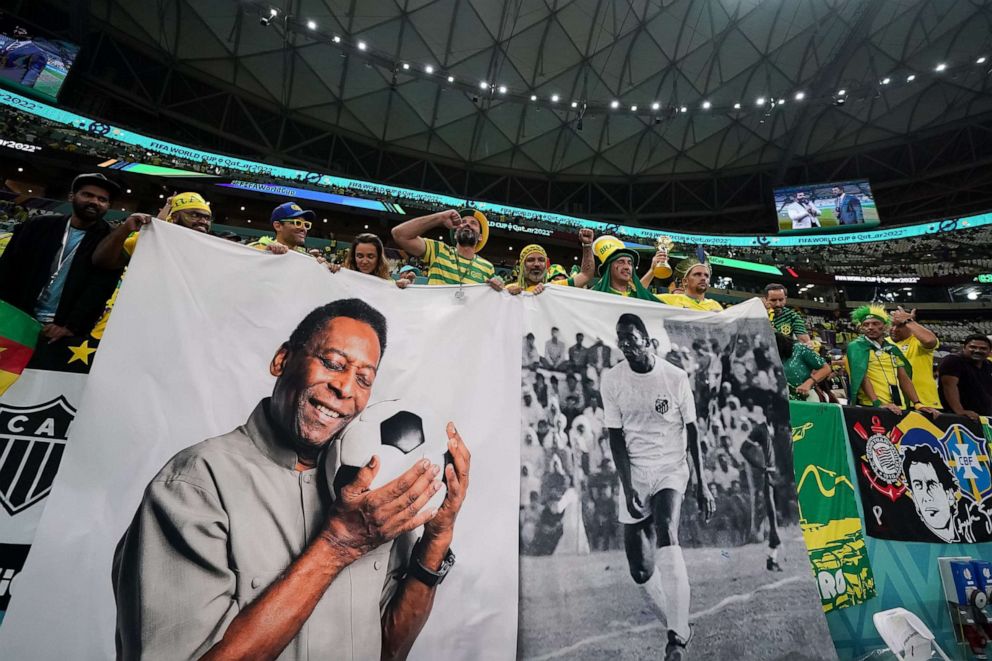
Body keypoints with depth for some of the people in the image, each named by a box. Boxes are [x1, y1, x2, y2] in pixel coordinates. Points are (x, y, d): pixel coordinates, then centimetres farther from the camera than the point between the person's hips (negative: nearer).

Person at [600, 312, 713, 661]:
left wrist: (702, 484, 0)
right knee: (640, 570, 4)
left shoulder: (676, 377, -8)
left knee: (666, 535, -29)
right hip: (634, 474, 2)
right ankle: (678, 628, 31)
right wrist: (627, 487, -12)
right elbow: (616, 437, -5)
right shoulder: (611, 379, -6)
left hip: (671, 469, -2)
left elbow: (692, 431, 0)